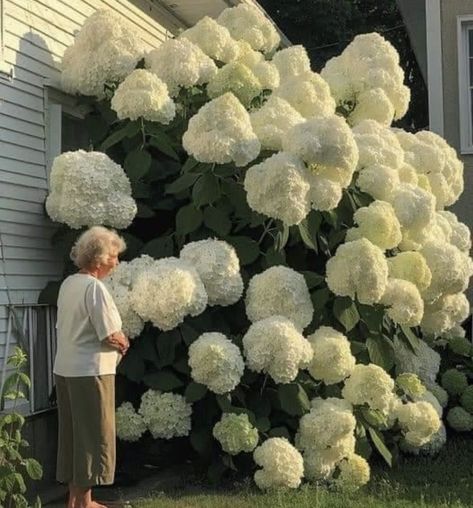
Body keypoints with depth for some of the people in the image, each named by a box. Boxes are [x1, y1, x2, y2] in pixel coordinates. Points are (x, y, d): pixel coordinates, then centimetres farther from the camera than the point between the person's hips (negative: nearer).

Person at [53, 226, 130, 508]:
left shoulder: (68, 284, 8)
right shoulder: (94, 287, -17)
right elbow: (111, 337, -19)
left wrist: (116, 341, 9)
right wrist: (123, 343, 4)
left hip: (64, 370, 8)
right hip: (90, 372, -8)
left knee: (74, 434, 15)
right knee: (94, 437, 2)